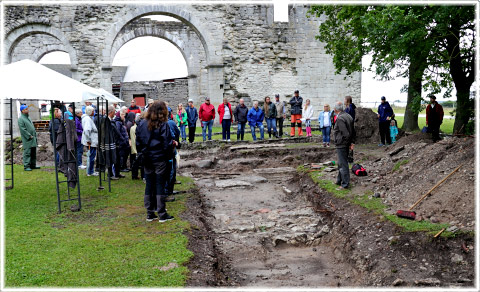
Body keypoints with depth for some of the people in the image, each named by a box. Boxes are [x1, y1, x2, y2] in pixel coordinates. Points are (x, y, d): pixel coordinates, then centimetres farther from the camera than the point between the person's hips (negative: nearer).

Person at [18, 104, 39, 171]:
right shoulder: (21, 119, -9)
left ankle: (33, 165, 18)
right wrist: (29, 136, -16)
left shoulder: (28, 117, 19)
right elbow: (22, 129, -16)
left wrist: (35, 135, 13)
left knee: (33, 153, 11)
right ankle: (26, 166, -4)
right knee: (27, 153, -7)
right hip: (27, 139, -8)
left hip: (33, 139, 8)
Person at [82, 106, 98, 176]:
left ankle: (90, 171, 24)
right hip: (91, 141, -10)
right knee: (92, 156, -4)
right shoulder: (88, 119, -17)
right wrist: (88, 140, -23)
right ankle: (90, 172, 4)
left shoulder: (89, 118, 16)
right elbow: (86, 130, -27)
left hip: (93, 141, 10)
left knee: (92, 155, 16)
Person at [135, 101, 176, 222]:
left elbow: (138, 143, 6)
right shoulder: (163, 125, -13)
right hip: (160, 159, -4)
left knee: (149, 186, 11)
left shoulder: (141, 124, 2)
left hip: (147, 160, 4)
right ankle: (162, 215, 6)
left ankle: (150, 214, 16)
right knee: (160, 186, 2)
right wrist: (174, 143, 6)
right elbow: (167, 144, -14)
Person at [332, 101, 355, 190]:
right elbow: (353, 131, 14)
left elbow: (346, 133, -25)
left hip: (341, 144, -10)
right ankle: (339, 181, 34)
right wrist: (352, 142, 12)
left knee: (343, 164, -2)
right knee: (341, 163, 21)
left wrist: (349, 142, -11)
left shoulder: (339, 119, -21)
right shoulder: (348, 116, 10)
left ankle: (345, 184, 5)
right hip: (346, 144, 10)